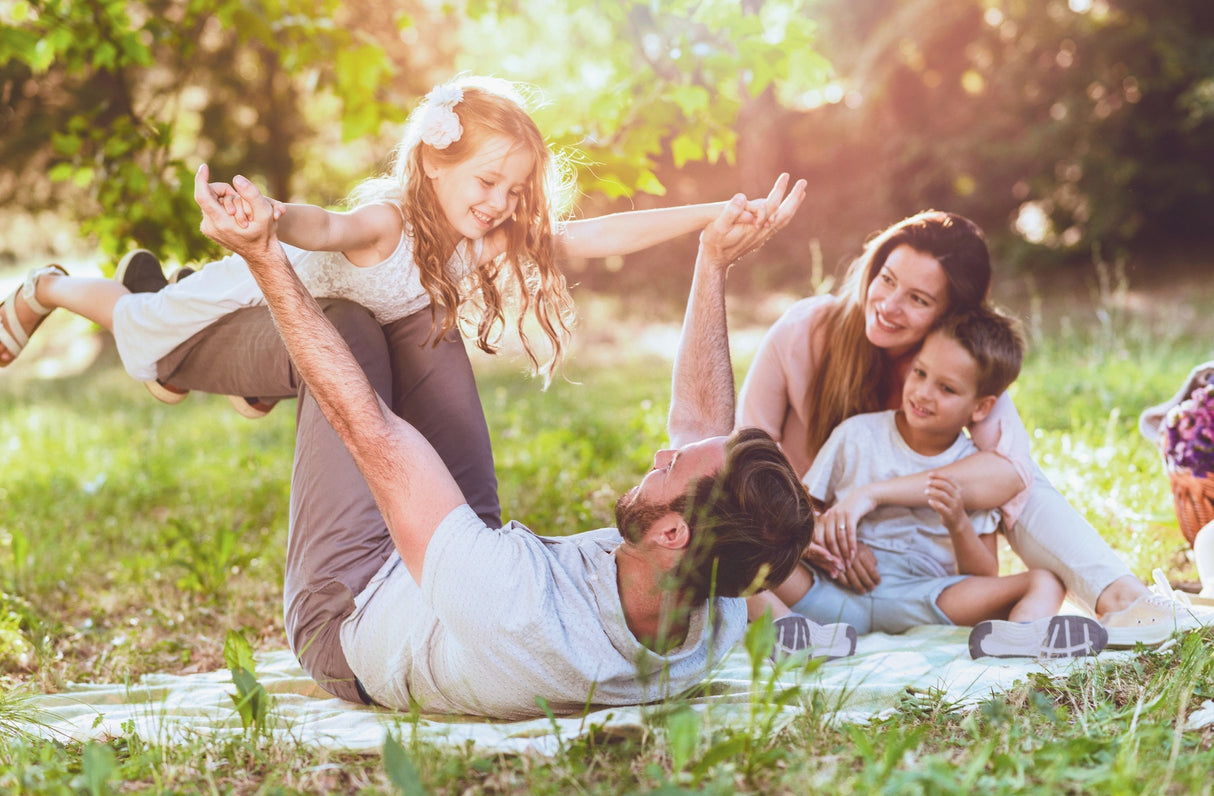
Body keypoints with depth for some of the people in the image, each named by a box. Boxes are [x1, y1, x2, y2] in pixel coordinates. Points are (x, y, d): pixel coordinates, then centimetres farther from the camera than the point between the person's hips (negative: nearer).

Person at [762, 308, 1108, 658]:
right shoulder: (857, 435, 10)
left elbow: (984, 581, 7)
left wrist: (958, 525, -12)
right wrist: (816, 531, -13)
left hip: (923, 600, 1)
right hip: (835, 590, 0)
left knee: (1045, 582, -18)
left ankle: (1020, 636, -52)